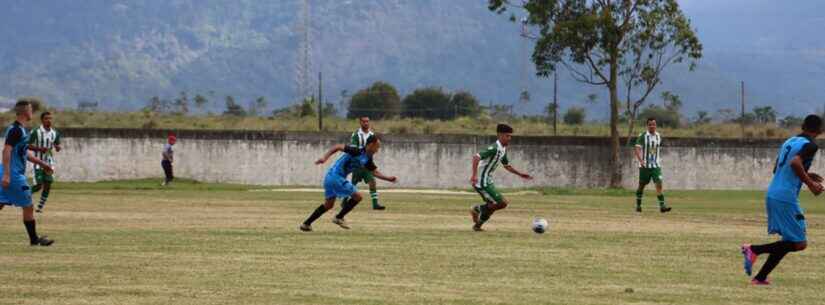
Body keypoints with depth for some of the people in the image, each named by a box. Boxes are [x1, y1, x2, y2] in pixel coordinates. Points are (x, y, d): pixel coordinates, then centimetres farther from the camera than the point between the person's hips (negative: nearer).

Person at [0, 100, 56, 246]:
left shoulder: (21, 129, 15)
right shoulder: (15, 130, -15)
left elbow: (24, 152, 26)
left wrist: (41, 163, 28)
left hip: (12, 174, 10)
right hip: (14, 174, -10)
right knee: (28, 207, 0)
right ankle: (34, 239, 8)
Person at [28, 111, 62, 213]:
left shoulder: (55, 133, 5)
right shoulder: (36, 132, -10)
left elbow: (57, 147, 12)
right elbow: (29, 146, -9)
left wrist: (58, 147, -13)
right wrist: (40, 149, -24)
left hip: (49, 162, 4)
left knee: (48, 185, -3)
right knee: (39, 185, -11)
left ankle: (40, 206, 8)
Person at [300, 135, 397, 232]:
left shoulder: (368, 160, 8)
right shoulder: (357, 151, -17)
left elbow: (374, 172, 19)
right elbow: (338, 147, -18)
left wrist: (388, 178, 10)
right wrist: (325, 157, -24)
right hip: (336, 176, -9)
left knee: (328, 205, 19)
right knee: (357, 197, -6)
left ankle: (306, 224, 21)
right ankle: (339, 218, 4)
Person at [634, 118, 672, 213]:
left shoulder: (659, 136, 8)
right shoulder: (642, 136, -8)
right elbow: (638, 149, -16)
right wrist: (641, 160, -30)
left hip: (656, 166, 3)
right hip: (645, 166, -3)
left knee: (659, 184, -11)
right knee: (642, 185, 7)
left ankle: (662, 206, -15)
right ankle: (638, 205, 23)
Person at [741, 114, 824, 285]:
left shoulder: (789, 142, 17)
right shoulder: (810, 146, -8)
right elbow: (795, 162, -26)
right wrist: (810, 184, -15)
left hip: (772, 195, 9)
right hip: (786, 199, -9)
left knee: (787, 242, 18)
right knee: (799, 243, -3)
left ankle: (760, 278, 12)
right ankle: (754, 250, -11)